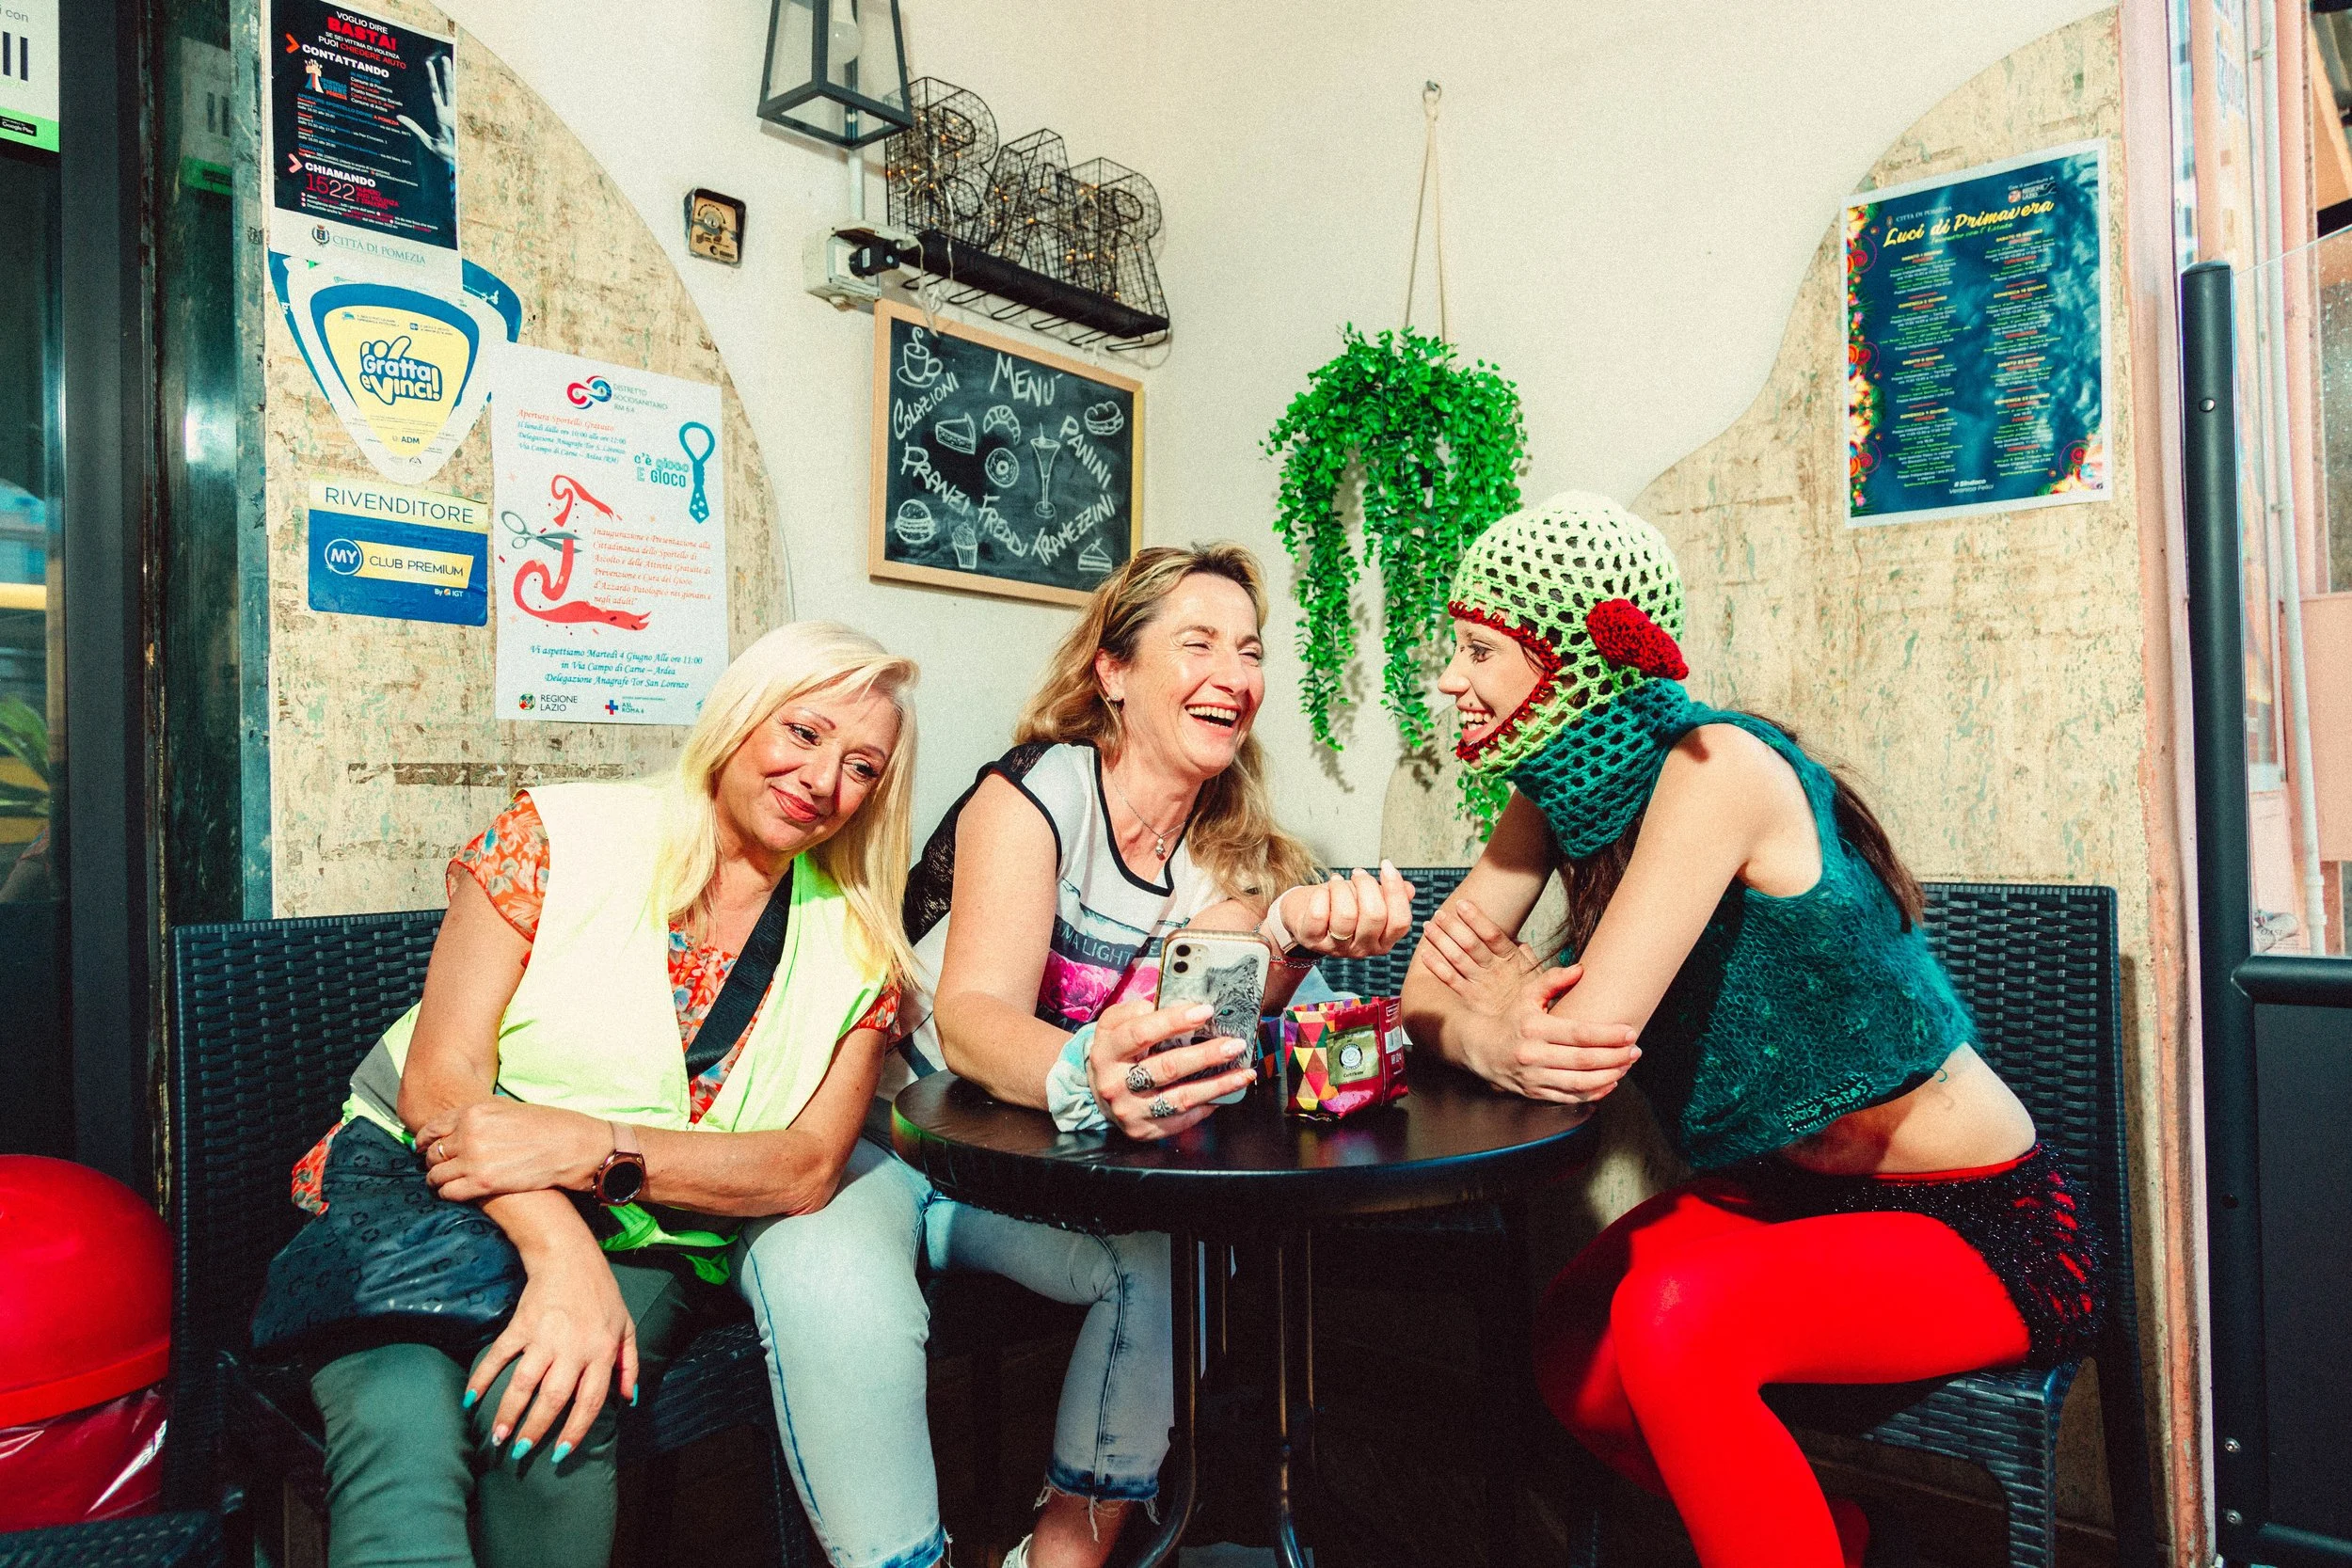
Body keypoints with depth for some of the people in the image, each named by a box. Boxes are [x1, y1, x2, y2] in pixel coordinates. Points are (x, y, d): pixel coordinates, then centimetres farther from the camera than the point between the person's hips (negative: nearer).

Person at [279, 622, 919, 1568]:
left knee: (547, 1408, -29)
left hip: (644, 1245, 2)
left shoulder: (857, 952, 4)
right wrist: (562, 1251, -26)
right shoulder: (560, 834, -3)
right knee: (403, 1424, -32)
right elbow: (439, 1079, -9)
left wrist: (593, 1151, -20)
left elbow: (806, 1171, -5)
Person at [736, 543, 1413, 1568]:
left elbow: (1208, 1031, -13)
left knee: (1182, 1250, -21)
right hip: (872, 1138, -4)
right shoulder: (1037, 789, -15)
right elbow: (970, 1018, -28)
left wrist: (1293, 934, -34)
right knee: (832, 1289, -33)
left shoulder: (1230, 853, 2)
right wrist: (1082, 1076, -51)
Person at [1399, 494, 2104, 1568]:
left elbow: (1584, 1050, -32)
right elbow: (1429, 991, -6)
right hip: (1776, 1188, 8)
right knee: (1571, 1359, -7)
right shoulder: (1559, 791, -2)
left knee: (1670, 1318, -30)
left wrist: (1512, 999, -11)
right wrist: (1488, 1038, -29)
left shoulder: (1715, 768, -26)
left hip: (1976, 1225, -7)